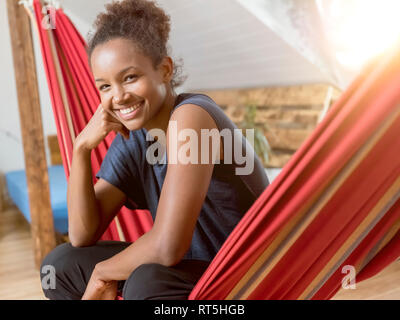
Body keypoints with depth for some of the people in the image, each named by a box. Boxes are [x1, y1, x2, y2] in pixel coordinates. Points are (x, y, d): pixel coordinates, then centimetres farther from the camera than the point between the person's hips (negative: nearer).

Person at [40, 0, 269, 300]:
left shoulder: (191, 115, -23)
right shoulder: (129, 142, 0)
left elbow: (168, 246, -29)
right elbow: (83, 237, -2)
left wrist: (103, 271, -9)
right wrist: (82, 147, -13)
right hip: (195, 269, 7)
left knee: (148, 282, -36)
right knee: (61, 264, 1)